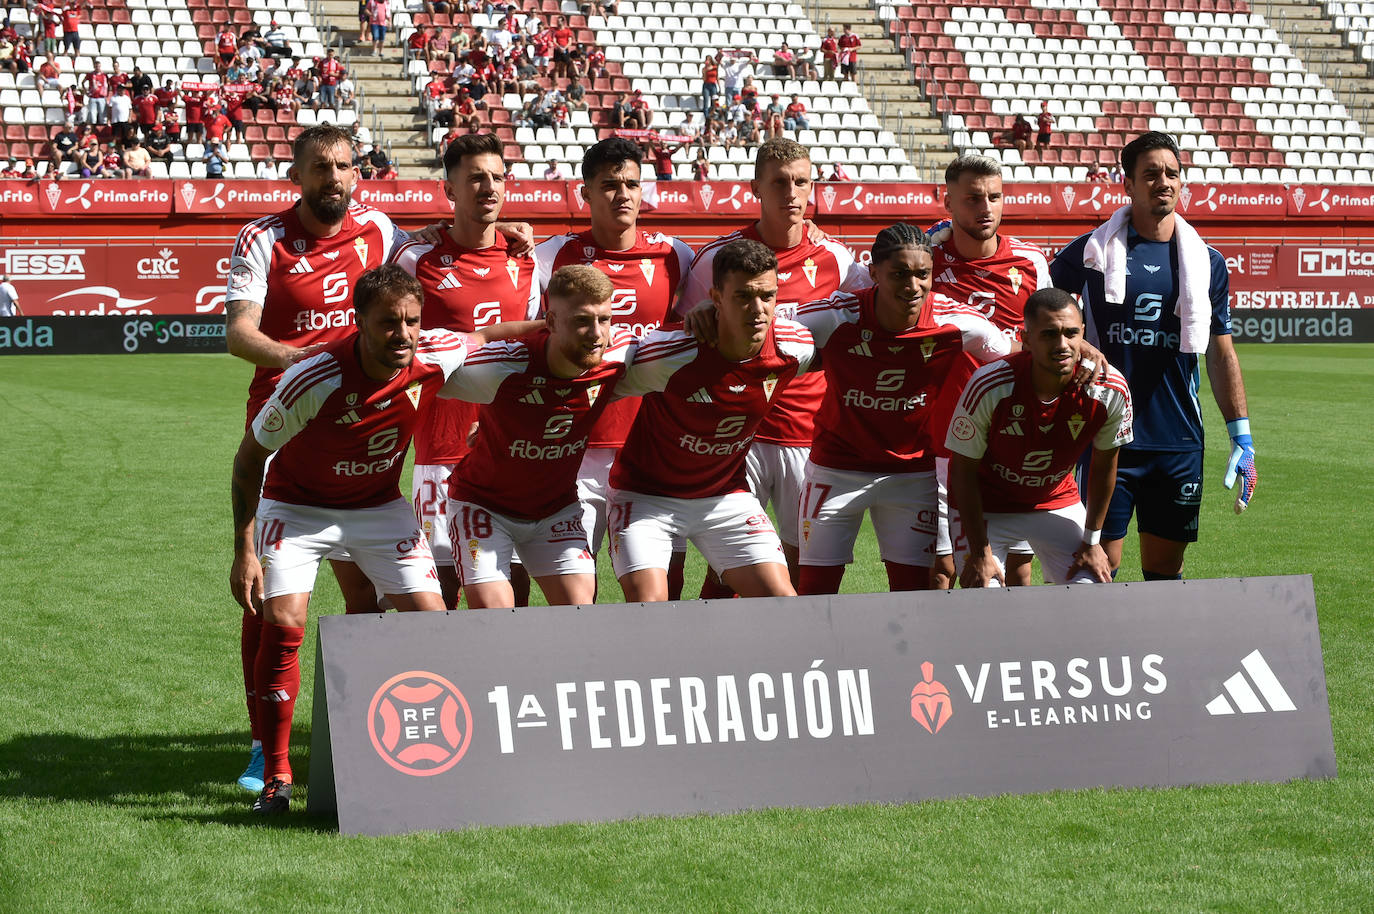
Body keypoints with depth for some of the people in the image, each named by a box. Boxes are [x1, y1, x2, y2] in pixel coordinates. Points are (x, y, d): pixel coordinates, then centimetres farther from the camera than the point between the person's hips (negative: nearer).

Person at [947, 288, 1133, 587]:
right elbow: (964, 470, -17)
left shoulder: (1111, 391, -22)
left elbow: (1105, 464, -3)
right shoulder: (989, 387, -30)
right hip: (987, 505, -3)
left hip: (1058, 502, 3)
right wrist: (980, 553, -16)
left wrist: (1092, 542, 1)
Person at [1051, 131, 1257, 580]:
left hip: (1179, 442, 3)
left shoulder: (1206, 262, 7)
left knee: (1165, 569, 7)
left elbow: (1220, 353, 13)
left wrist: (1241, 437, 9)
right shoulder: (1090, 252, -1)